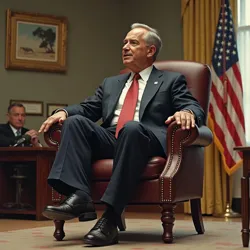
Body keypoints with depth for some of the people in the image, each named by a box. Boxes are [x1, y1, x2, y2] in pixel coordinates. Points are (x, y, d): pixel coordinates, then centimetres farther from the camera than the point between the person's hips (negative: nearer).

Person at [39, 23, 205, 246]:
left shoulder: (172, 80, 16)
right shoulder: (111, 83, 31)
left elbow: (197, 109, 3)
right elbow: (87, 108, 21)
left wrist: (186, 112, -22)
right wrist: (64, 111, -1)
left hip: (147, 141, -5)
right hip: (109, 140, 5)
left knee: (132, 128, -38)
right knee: (75, 121, -20)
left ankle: (111, 218, -43)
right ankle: (79, 197, -35)